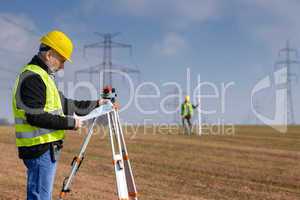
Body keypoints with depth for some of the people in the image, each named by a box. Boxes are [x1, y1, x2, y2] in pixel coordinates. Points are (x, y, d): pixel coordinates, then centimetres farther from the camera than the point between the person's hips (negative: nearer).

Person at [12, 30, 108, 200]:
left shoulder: (42, 76, 20)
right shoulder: (32, 77, -13)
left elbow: (65, 104, 26)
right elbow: (36, 117, -22)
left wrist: (95, 104, 26)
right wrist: (70, 123, -15)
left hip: (46, 148, 10)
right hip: (40, 148, -10)